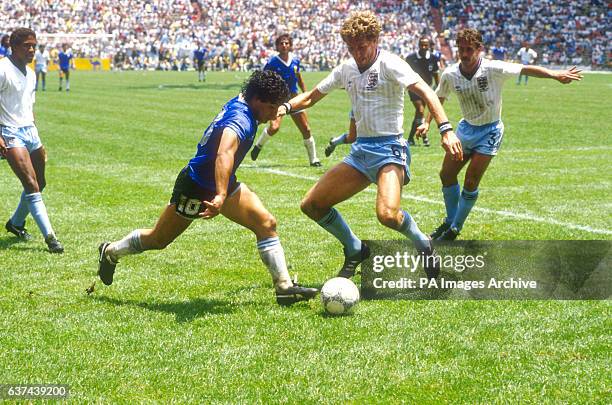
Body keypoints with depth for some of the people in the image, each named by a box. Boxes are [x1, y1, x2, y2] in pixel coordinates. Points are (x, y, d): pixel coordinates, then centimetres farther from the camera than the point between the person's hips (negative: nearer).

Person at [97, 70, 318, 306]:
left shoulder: (239, 103, -5)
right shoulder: (241, 120, -33)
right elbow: (224, 154, -53)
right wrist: (220, 196, -66)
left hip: (222, 185, 9)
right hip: (195, 188, -9)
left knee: (266, 224, -9)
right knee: (158, 240, 11)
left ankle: (284, 286, -9)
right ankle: (110, 252, 37)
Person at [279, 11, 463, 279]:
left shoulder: (389, 64, -11)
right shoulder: (346, 69, 10)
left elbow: (424, 91, -23)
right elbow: (312, 96, 21)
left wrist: (446, 129, -37)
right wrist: (286, 107, 0)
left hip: (389, 148, -7)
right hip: (361, 149, 7)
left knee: (387, 214, -31)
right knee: (311, 205, 4)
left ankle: (424, 246, 0)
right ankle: (355, 251, 23)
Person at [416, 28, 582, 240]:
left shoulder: (492, 69, -21)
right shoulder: (450, 74, -9)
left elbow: (526, 69, -18)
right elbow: (439, 98, 10)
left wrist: (555, 75, -28)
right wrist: (427, 122, 3)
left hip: (489, 131, -5)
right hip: (466, 128, 5)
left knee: (470, 183, -8)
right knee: (446, 175, 6)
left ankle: (455, 228, 8)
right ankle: (450, 220, 27)